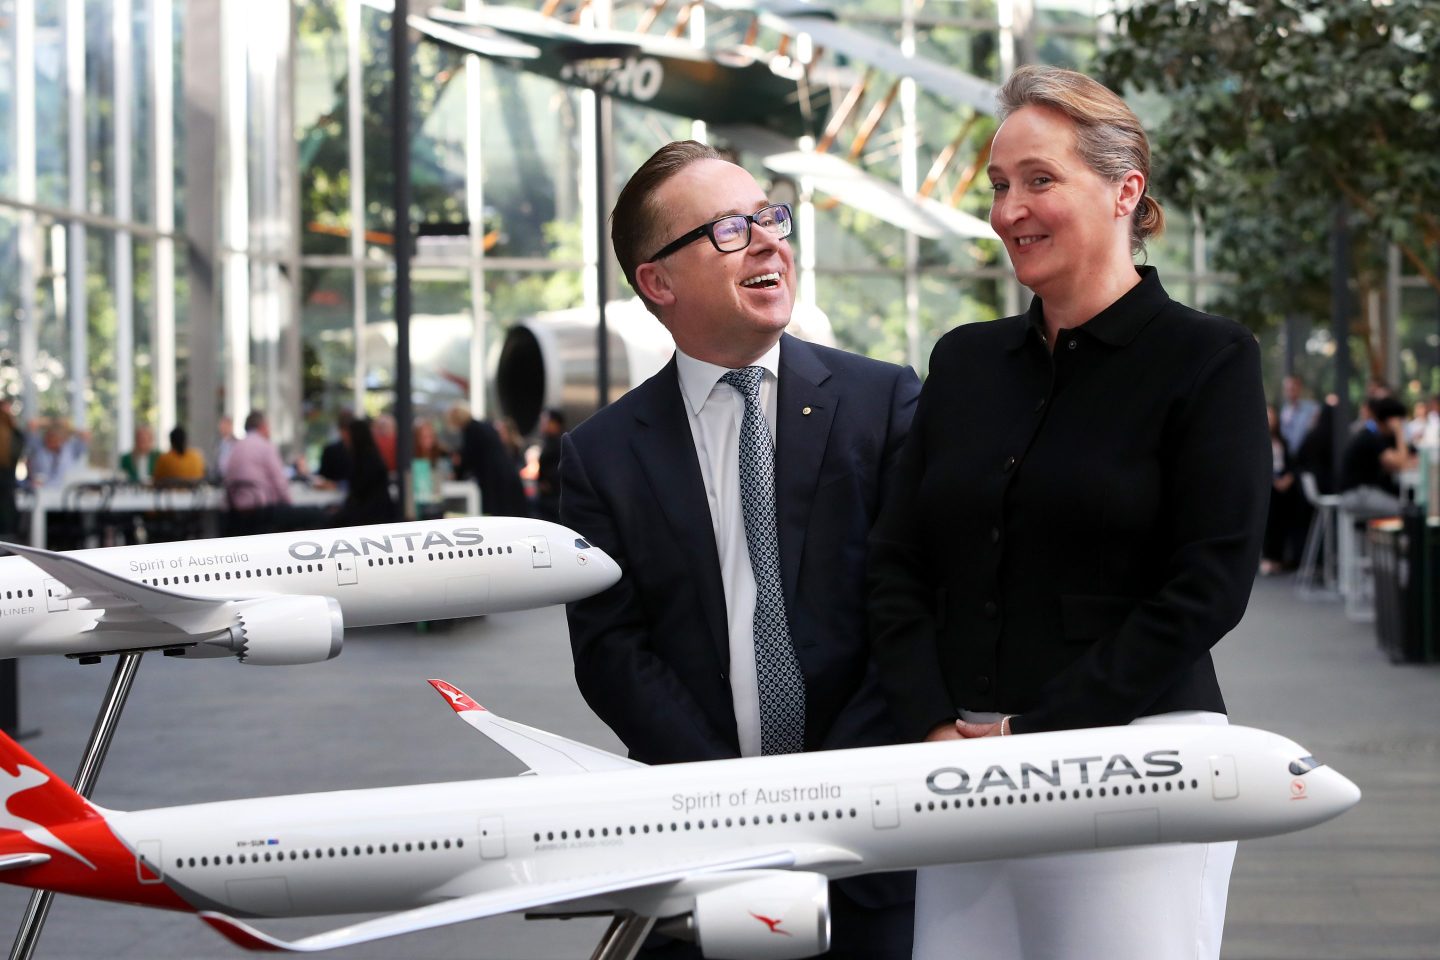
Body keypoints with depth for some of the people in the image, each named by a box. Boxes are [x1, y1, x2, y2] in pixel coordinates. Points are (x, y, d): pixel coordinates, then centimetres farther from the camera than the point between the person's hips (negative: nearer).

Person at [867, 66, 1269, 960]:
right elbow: (898, 564, 13)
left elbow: (1209, 585, -9)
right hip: (964, 774, 5)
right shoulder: (965, 361, 15)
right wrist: (936, 726, -4)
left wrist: (1038, 734, -13)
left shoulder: (1207, 359, -1)